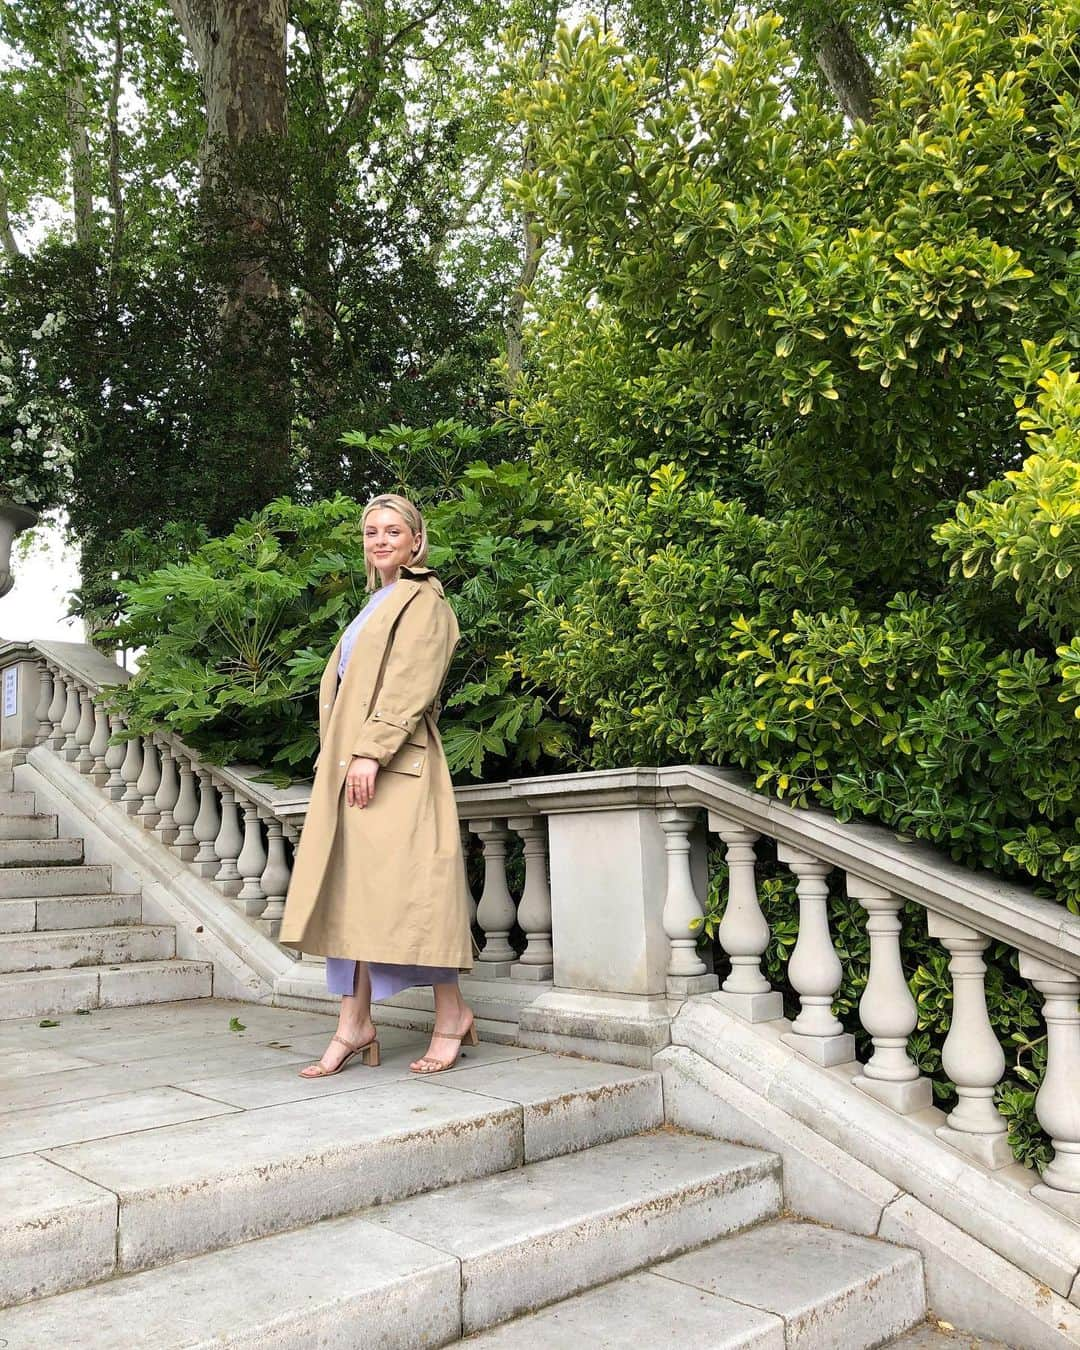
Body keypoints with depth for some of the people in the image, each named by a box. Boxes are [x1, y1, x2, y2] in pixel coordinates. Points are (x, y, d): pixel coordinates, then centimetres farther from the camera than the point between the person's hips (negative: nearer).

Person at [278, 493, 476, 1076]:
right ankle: (355, 1024, 10)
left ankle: (451, 1013, 6)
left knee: (406, 885, -8)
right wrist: (334, 757, 13)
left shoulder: (423, 601, -2)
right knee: (351, 891, 5)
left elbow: (410, 684, -14)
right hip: (347, 765, 9)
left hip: (394, 766, -9)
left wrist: (371, 751, -21)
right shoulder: (375, 605, 24)